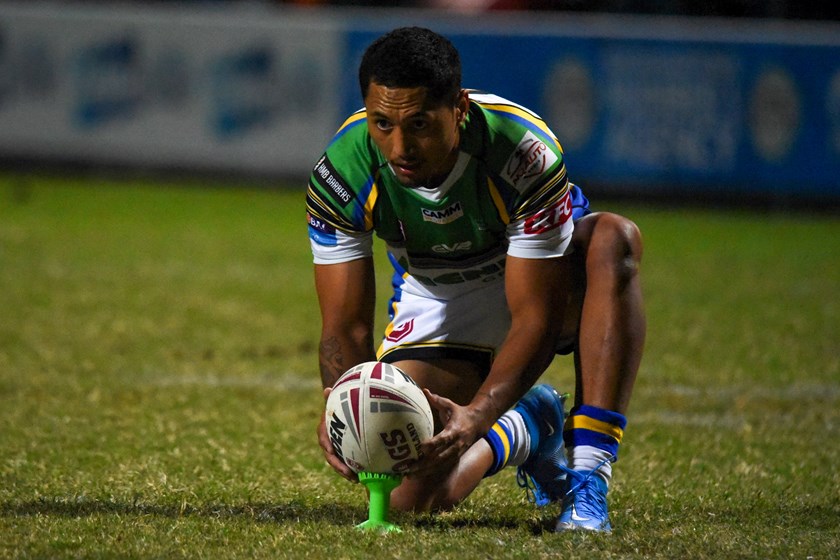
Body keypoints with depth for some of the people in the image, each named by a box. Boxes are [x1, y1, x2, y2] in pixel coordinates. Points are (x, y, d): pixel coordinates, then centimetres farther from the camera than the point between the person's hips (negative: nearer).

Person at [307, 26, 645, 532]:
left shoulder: (524, 153, -35)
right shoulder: (341, 175, -27)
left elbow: (537, 318, -33)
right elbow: (346, 325, -21)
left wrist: (476, 415, -49)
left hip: (540, 278, -1)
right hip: (436, 303, 1)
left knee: (615, 239, -37)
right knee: (411, 494, -21)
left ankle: (589, 480, -33)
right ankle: (526, 427, 16)